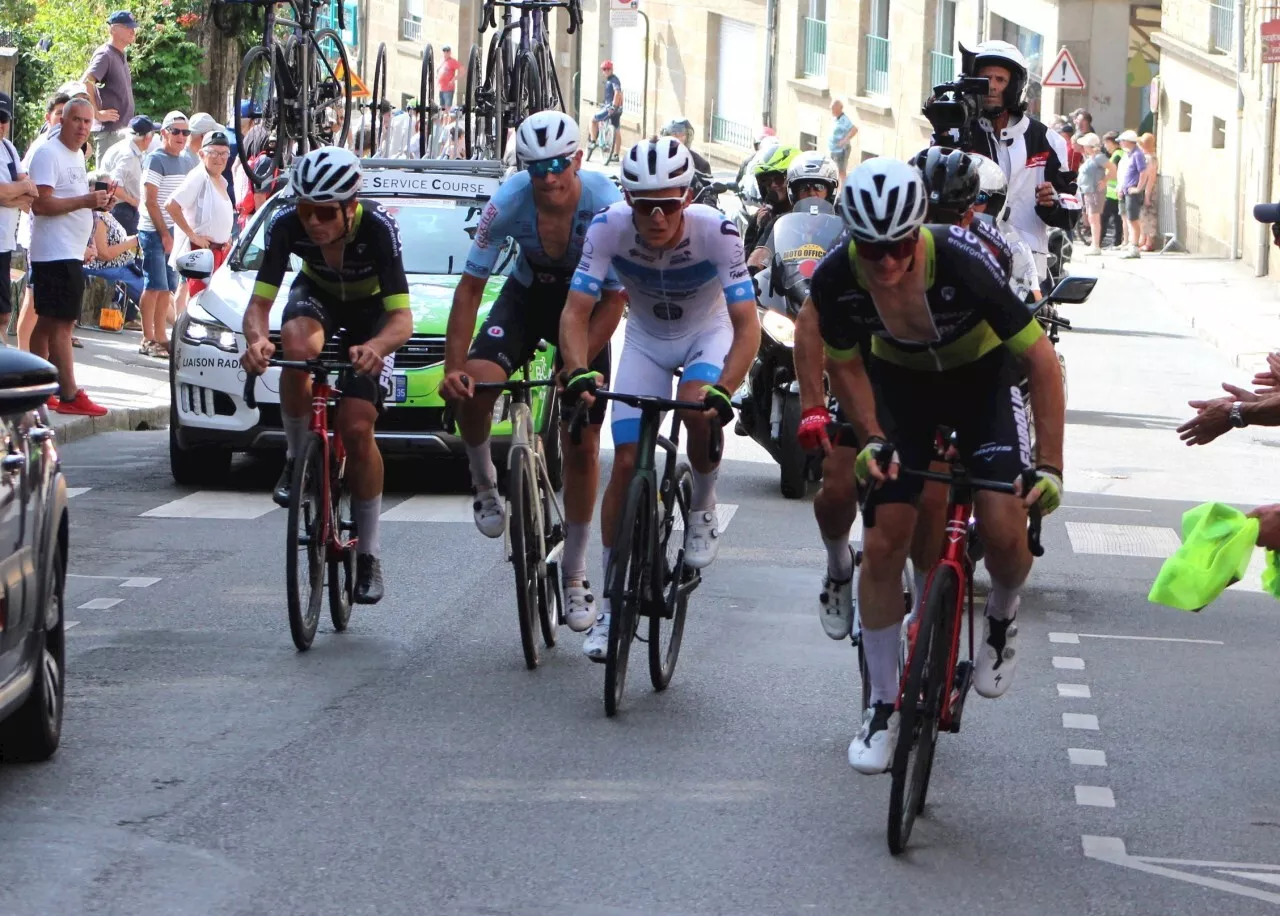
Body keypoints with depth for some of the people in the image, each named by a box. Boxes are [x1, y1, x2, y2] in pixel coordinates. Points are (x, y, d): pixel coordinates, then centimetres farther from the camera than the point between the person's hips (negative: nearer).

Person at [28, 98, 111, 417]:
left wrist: (97, 202, 8)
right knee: (62, 323, -11)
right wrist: (85, 201, -24)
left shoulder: (77, 155, 18)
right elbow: (41, 204, -21)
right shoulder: (49, 154, -13)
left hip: (70, 253, 10)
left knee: (48, 322, 12)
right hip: (56, 254, -10)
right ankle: (69, 396, -12)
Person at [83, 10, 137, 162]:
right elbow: (85, 83, -25)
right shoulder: (105, 55, -12)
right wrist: (97, 114, -21)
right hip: (109, 130, -10)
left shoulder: (121, 56, 16)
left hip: (122, 130, 10)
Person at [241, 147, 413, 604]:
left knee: (356, 428, -14)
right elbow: (259, 303, -31)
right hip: (317, 296, 2)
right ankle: (299, 459, -13)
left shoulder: (378, 228, -37)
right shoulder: (286, 224, -30)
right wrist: (256, 339, -55)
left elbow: (402, 319, -38)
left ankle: (367, 555, 3)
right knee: (298, 346, -37)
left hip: (372, 310, -2)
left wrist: (376, 347, -61)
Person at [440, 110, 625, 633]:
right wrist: (454, 366, -29)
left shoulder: (605, 205, -30)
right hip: (527, 296, 1)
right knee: (472, 387, -28)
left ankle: (574, 576, 10)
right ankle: (484, 483, 2)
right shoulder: (510, 202, -26)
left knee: (582, 445, -3)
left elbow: (614, 299, -23)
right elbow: (470, 286, -21)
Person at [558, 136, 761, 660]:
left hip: (707, 334, -2)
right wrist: (579, 373, -46)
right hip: (646, 338, 2)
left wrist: (722, 390, -50)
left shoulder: (716, 232, -32)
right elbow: (576, 312, -28)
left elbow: (747, 325, -34)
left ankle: (703, 510, -2)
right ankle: (611, 605, 4)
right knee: (627, 462, -7)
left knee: (698, 410, -34)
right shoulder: (609, 229, -28)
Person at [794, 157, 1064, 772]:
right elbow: (845, 363, -6)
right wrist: (872, 439, -14)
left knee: (1003, 528, -20)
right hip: (900, 379, 2)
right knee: (883, 543, -5)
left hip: (982, 375, -2)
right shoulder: (838, 277, -28)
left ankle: (1003, 616, 15)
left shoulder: (963, 263, -37)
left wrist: (1051, 467, -30)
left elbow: (1040, 358, -28)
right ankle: (883, 705, 11)